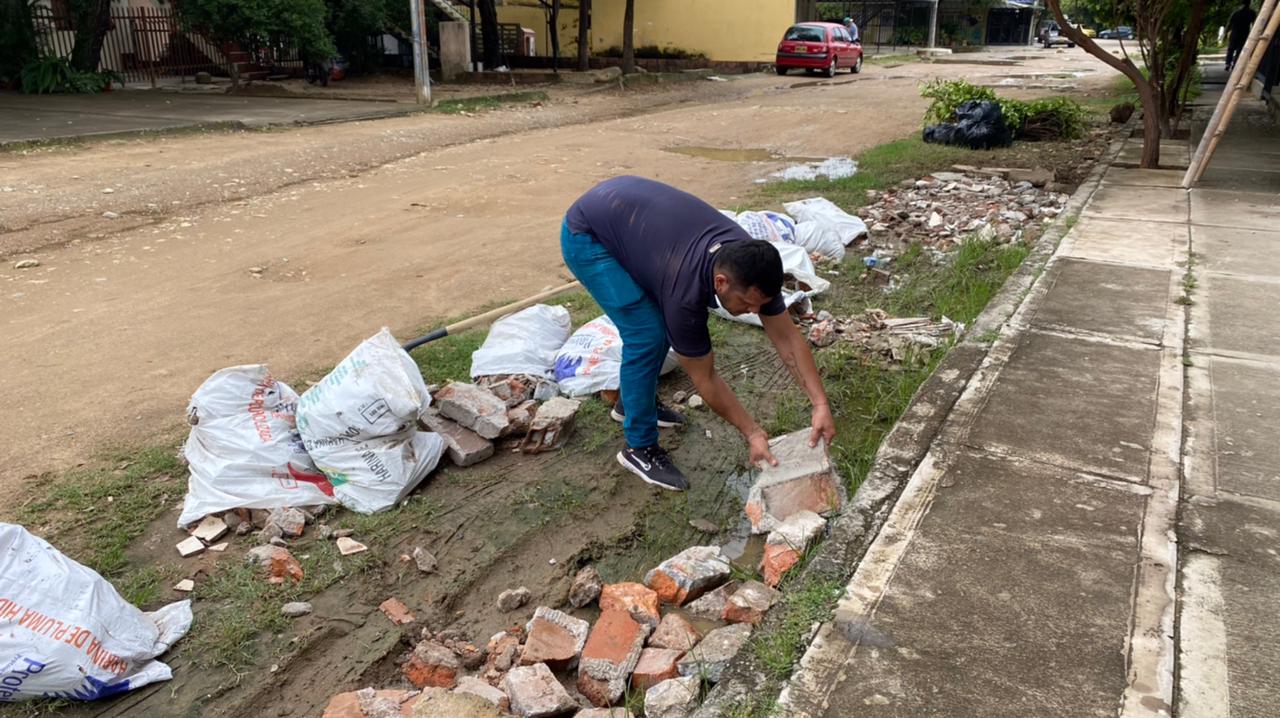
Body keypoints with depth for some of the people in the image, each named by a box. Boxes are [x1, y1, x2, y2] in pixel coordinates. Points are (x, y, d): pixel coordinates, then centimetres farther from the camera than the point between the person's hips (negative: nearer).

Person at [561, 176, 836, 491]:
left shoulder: (750, 264, -17)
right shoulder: (686, 290, -34)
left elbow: (787, 338, -9)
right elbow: (705, 379, -21)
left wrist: (820, 404, -16)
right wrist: (752, 433, -15)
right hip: (586, 236, -8)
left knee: (663, 322, 10)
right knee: (646, 333, -15)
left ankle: (632, 401, 32)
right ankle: (639, 448, 0)